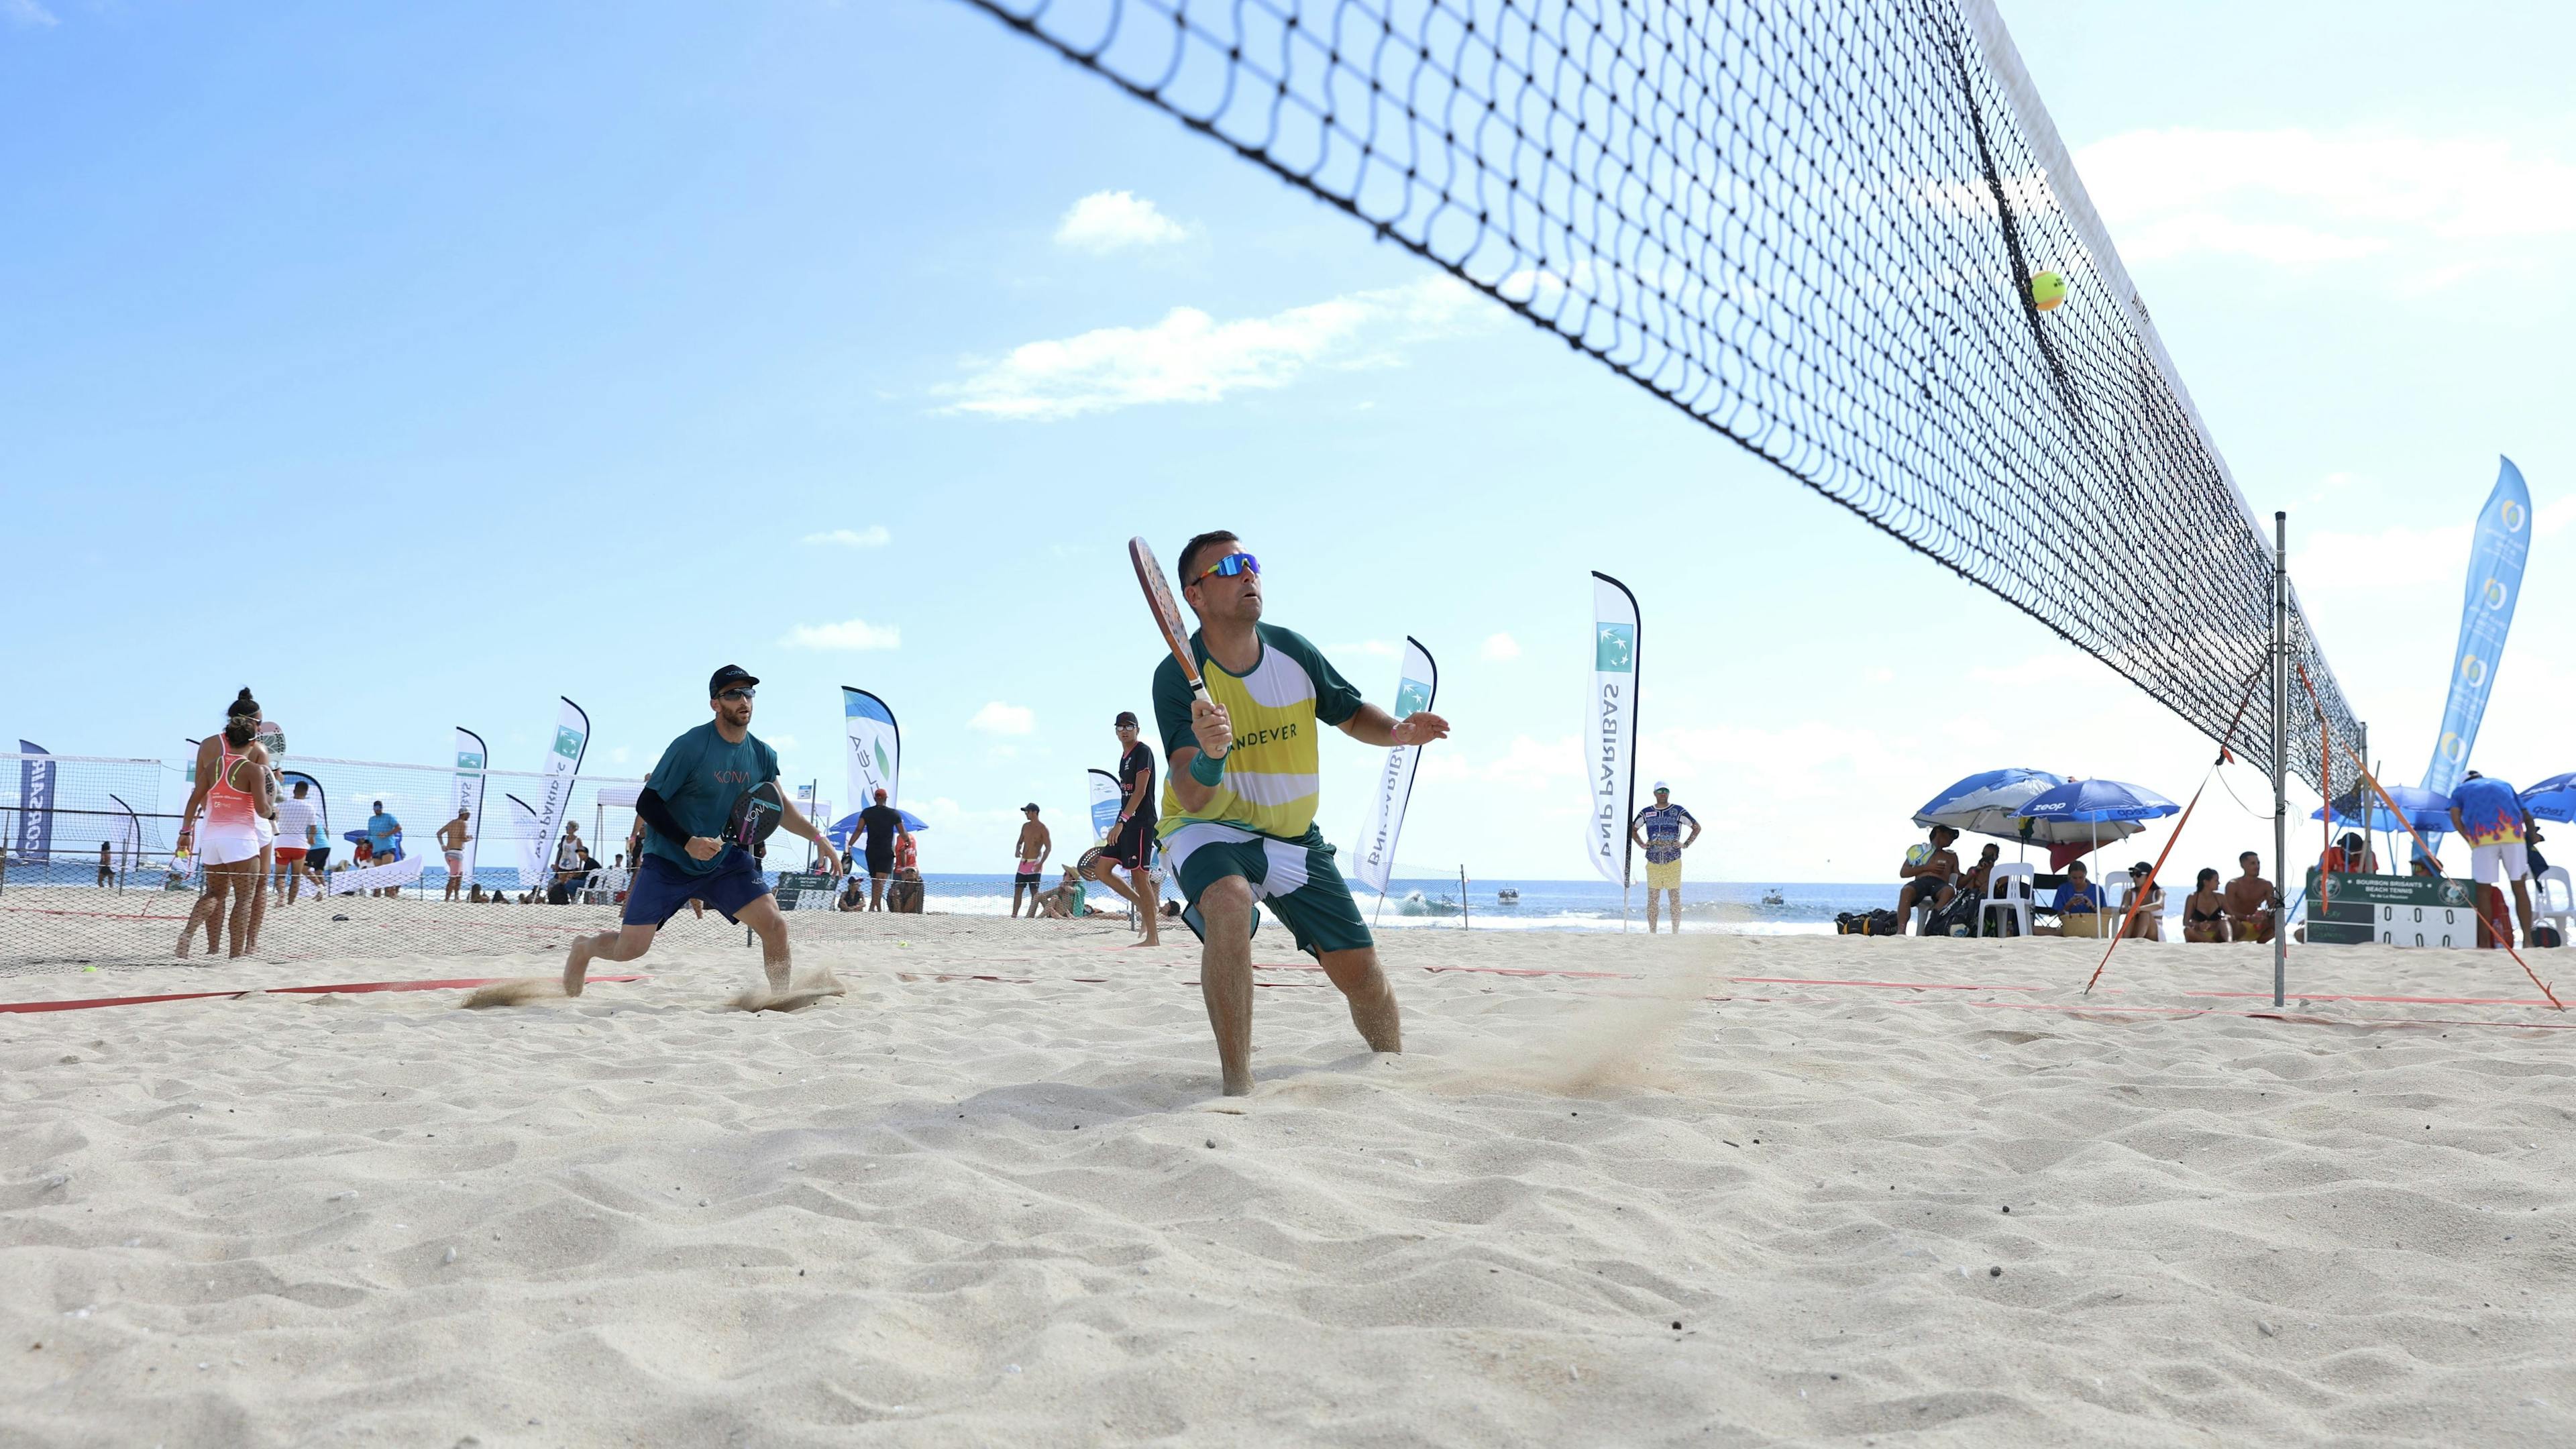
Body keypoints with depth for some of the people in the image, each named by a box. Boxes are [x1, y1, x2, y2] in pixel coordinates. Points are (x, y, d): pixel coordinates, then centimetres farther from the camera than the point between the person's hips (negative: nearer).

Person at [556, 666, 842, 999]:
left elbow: (778, 806, 15)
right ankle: (585, 949, 31)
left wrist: (818, 838, 6)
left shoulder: (763, 756, -2)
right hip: (667, 862, -4)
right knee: (631, 948, -4)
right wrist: (688, 842, -26)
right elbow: (647, 803, -16)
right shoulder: (691, 746, -19)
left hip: (726, 861, 4)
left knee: (775, 925, -14)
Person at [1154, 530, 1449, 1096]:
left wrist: (1398, 731, -13)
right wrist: (1209, 755, -49)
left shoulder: (1292, 650, -7)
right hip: (1210, 832, -4)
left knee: (1362, 973, 4)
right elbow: (1191, 800, -27)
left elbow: (1352, 714, 9)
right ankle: (1237, 1086, -32)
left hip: (1294, 837, 4)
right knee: (1228, 901, -38)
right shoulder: (1177, 676, -19)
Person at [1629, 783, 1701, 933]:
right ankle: (1652, 933, 7)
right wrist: (1642, 844, 10)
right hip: (1653, 863, 2)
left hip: (1673, 862, -2)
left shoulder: (1678, 811, 3)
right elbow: (1632, 829, 23)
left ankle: (1676, 933, 2)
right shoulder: (1646, 813, 9)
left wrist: (1686, 845, 2)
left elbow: (1697, 827, 10)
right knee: (1652, 899, 1)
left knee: (1675, 898, -3)